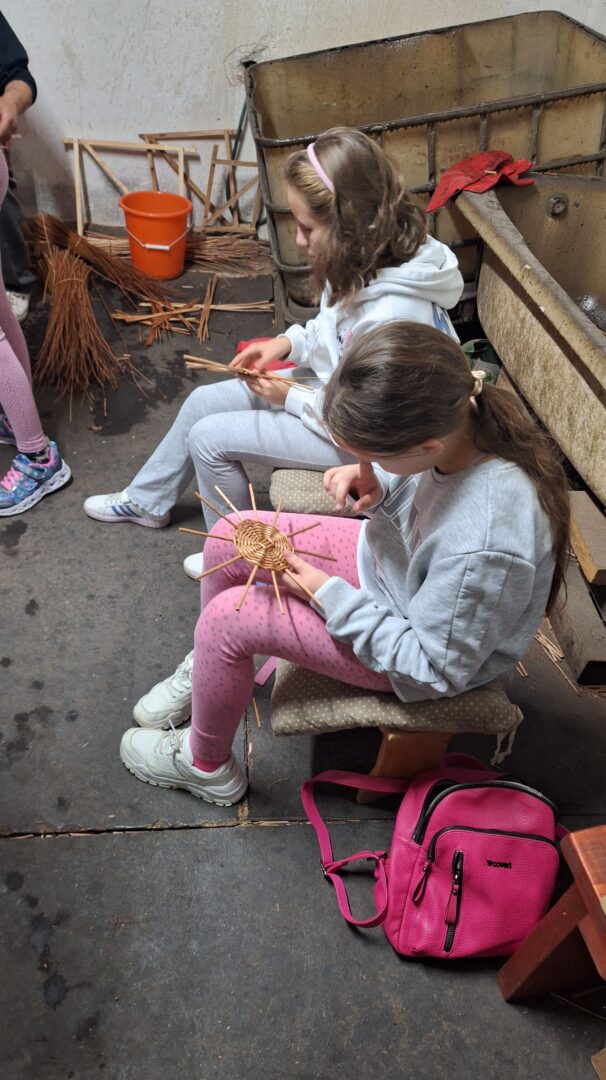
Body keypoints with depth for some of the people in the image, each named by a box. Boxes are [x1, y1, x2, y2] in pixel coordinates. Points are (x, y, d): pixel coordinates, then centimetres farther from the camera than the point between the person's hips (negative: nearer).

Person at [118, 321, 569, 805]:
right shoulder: (466, 413, -21)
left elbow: (436, 671, -25)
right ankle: (209, 665, 32)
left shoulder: (482, 548, -41)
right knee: (230, 539, 2)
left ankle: (206, 766, 18)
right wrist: (380, 486, -18)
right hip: (392, 557, 7)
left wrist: (329, 597, -21)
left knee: (226, 618, -13)